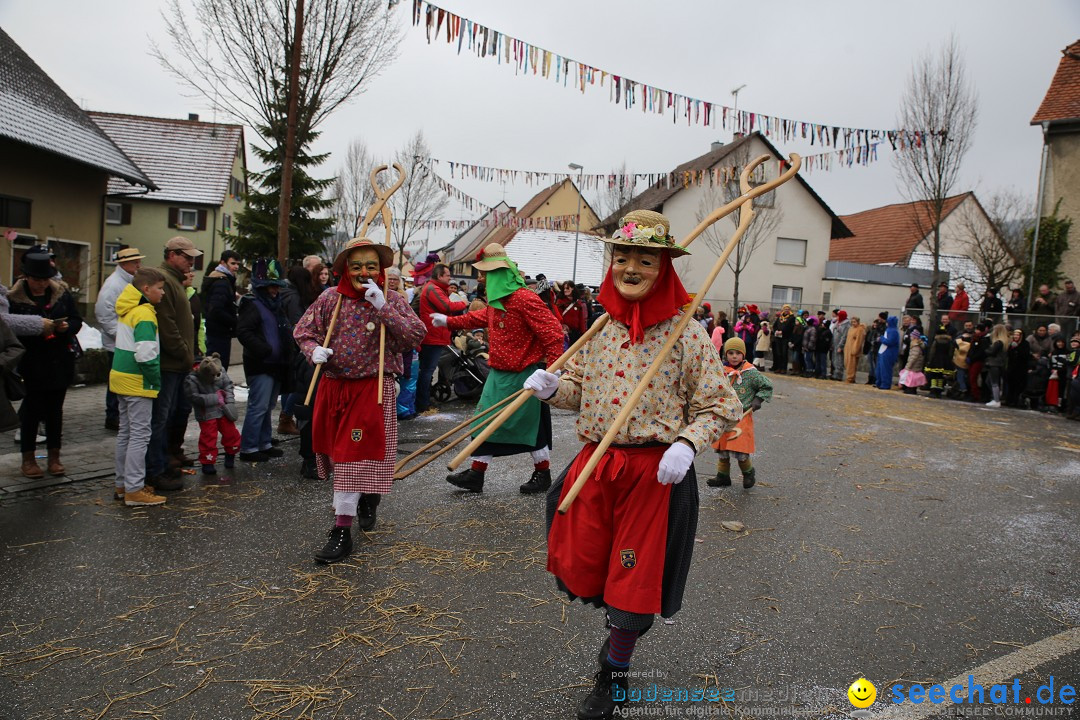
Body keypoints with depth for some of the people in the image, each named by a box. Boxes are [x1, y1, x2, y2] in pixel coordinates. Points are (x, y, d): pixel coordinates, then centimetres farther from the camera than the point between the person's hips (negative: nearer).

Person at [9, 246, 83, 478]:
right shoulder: (15, 297, -8)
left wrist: (67, 327, -13)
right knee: (32, 411, 4)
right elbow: (13, 331, -10)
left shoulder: (61, 292, 2)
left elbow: (77, 321, 7)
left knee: (55, 411, 11)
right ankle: (28, 459, 18)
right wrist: (37, 329, -25)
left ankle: (54, 457, 22)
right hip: (32, 366, -3)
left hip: (60, 363, 3)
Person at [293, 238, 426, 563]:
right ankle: (364, 499, 46)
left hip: (372, 388, -4)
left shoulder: (392, 301, -6)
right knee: (336, 450, 18)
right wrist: (314, 350, -13)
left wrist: (382, 306, -25)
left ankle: (342, 531, 2)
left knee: (353, 455, -7)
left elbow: (416, 335, -19)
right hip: (333, 386, 5)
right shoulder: (330, 298, 1)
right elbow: (303, 330, 9)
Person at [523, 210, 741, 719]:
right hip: (594, 464, 4)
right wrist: (551, 388, -8)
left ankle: (614, 674, 36)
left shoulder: (687, 334, -9)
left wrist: (686, 444, -23)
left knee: (634, 581, 9)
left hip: (656, 472, -4)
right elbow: (579, 389, 14)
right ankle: (622, 623, 45)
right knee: (577, 571, 12)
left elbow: (721, 405, -6)